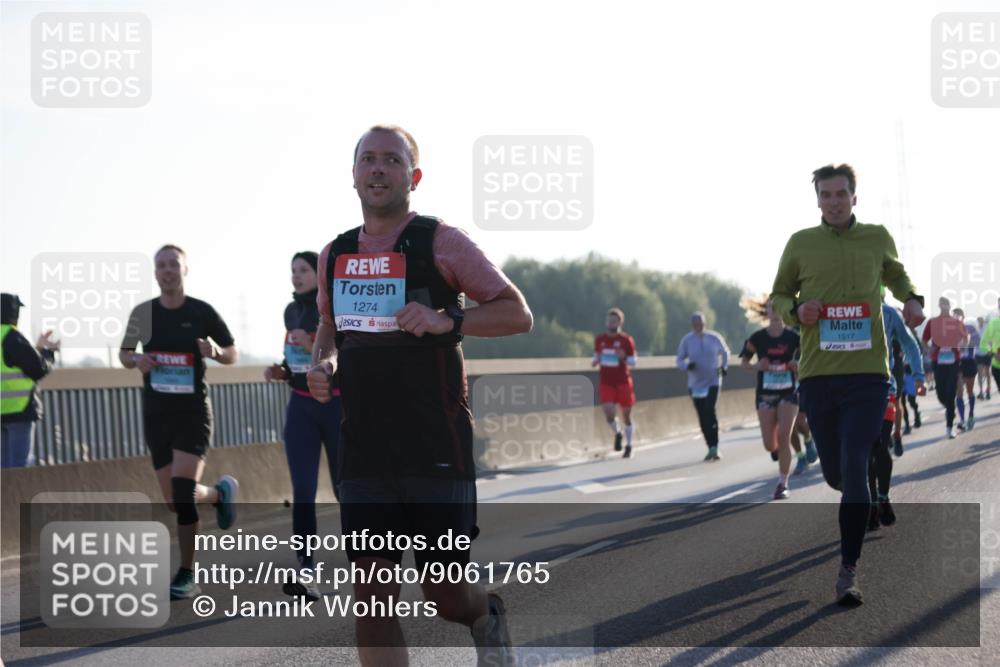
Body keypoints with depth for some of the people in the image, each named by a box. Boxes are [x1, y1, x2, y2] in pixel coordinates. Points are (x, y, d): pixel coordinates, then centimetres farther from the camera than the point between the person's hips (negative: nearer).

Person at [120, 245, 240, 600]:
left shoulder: (202, 312, -4)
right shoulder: (142, 313, 4)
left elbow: (233, 354, 6)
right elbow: (124, 353, 17)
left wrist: (216, 351, -16)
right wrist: (136, 360, -7)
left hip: (193, 412, -4)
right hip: (156, 414, 4)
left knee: (182, 493, -19)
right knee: (176, 501, 5)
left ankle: (187, 576, -8)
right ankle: (220, 492, 38)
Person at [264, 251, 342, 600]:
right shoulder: (292, 311, 8)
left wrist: (316, 347, -26)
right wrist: (279, 372, 1)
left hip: (339, 406, -5)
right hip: (301, 407, 5)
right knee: (302, 491, -8)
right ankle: (307, 575, -13)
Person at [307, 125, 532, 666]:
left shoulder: (439, 242, -4)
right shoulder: (335, 255, 11)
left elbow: (517, 314, -3)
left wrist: (446, 321, -19)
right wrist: (321, 364, 4)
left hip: (437, 452, -4)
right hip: (363, 453, 4)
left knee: (446, 597, 3)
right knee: (372, 598, -4)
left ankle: (486, 613, 39)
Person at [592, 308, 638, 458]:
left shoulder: (626, 340, -4)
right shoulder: (599, 339, 5)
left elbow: (632, 363, -1)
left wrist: (623, 358, -22)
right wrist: (595, 362, -6)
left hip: (623, 382, -2)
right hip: (606, 382, 2)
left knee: (626, 414, 5)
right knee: (608, 413, -16)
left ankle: (628, 446, 21)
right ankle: (617, 433, 16)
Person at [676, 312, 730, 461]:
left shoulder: (715, 337, -1)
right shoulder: (687, 340, -2)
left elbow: (725, 352, 17)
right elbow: (679, 359, 3)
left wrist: (724, 366, 4)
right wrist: (687, 365, -17)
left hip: (713, 382, -2)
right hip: (695, 384, 2)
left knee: (710, 412, -18)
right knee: (702, 417, 5)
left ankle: (714, 447, -15)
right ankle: (711, 448, 16)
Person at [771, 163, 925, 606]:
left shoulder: (877, 238, 6)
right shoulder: (800, 244, 3)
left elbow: (895, 273, 26)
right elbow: (778, 296, 14)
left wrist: (911, 299, 6)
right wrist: (796, 311, -8)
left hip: (868, 374, -1)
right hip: (817, 374, 1)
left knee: (854, 470, -11)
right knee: (835, 474, 8)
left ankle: (848, 573, -7)